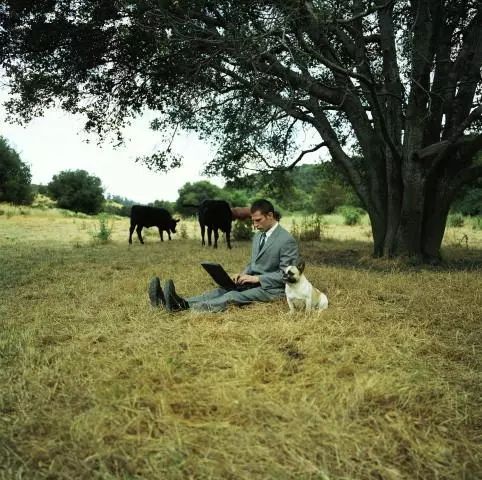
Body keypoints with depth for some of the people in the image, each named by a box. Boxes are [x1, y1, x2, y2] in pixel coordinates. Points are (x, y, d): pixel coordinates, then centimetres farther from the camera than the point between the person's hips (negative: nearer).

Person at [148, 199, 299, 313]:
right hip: (254, 282, 8)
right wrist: (244, 273, 0)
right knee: (221, 291, -15)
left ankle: (184, 306, -47)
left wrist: (257, 278, -20)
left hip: (272, 288, -8)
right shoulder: (257, 236, 14)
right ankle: (174, 301, -34)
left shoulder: (287, 240, -14)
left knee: (233, 296, -29)